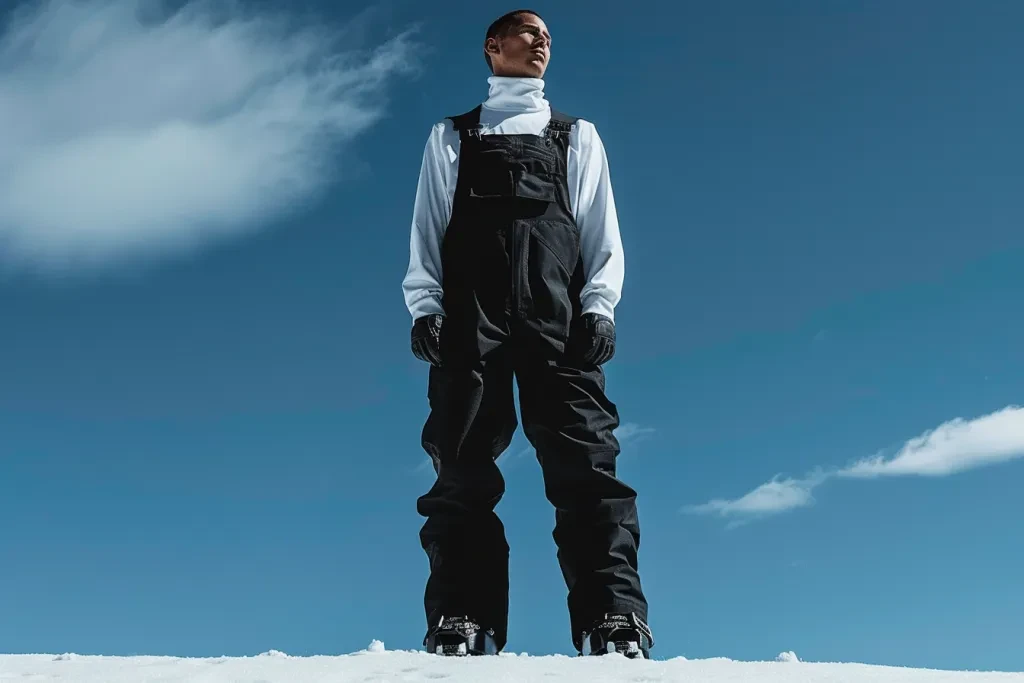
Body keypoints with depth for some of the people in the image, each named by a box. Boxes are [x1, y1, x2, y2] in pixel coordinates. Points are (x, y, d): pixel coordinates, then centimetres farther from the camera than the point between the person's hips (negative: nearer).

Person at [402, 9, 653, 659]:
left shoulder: (577, 135, 27)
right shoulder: (452, 136, 26)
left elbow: (603, 234, 17)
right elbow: (427, 233, 17)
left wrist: (599, 306, 0)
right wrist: (425, 305, 0)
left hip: (558, 317, 0)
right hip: (470, 315, 0)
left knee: (584, 459, -13)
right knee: (464, 466, -9)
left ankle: (616, 623, -18)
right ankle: (459, 626, -11)